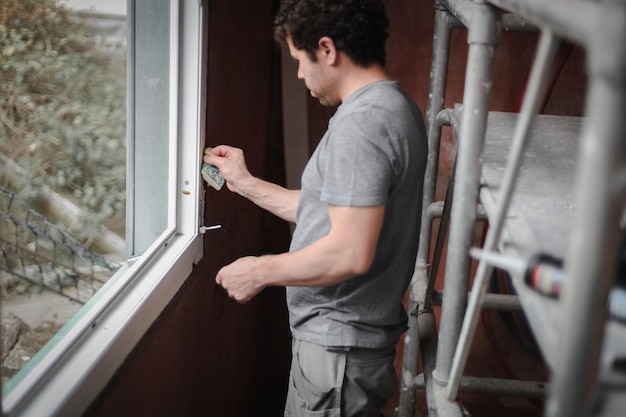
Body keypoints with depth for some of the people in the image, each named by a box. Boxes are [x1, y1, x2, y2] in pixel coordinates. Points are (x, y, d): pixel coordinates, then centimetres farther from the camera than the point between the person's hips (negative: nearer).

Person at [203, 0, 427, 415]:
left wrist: (260, 271, -15)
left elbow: (350, 253, -29)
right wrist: (247, 184, 18)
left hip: (339, 343, -10)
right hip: (352, 331, 10)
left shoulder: (360, 123, -23)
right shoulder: (395, 106, 9)